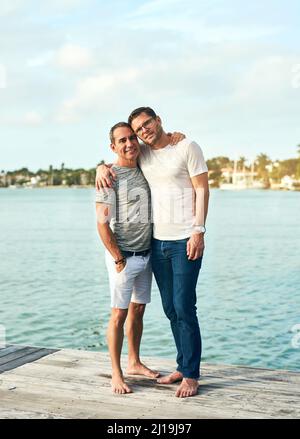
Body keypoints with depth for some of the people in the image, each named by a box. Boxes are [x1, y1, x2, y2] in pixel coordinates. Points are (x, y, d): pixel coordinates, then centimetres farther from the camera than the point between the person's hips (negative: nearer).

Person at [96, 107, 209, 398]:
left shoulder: (187, 147, -5)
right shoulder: (142, 153, 10)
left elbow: (202, 190, -7)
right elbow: (117, 160, 25)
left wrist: (198, 232, -15)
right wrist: (102, 168, 0)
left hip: (185, 241, -6)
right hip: (157, 242, 6)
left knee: (184, 308, -6)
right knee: (171, 309, 11)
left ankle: (191, 375, 4)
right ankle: (183, 366, 22)